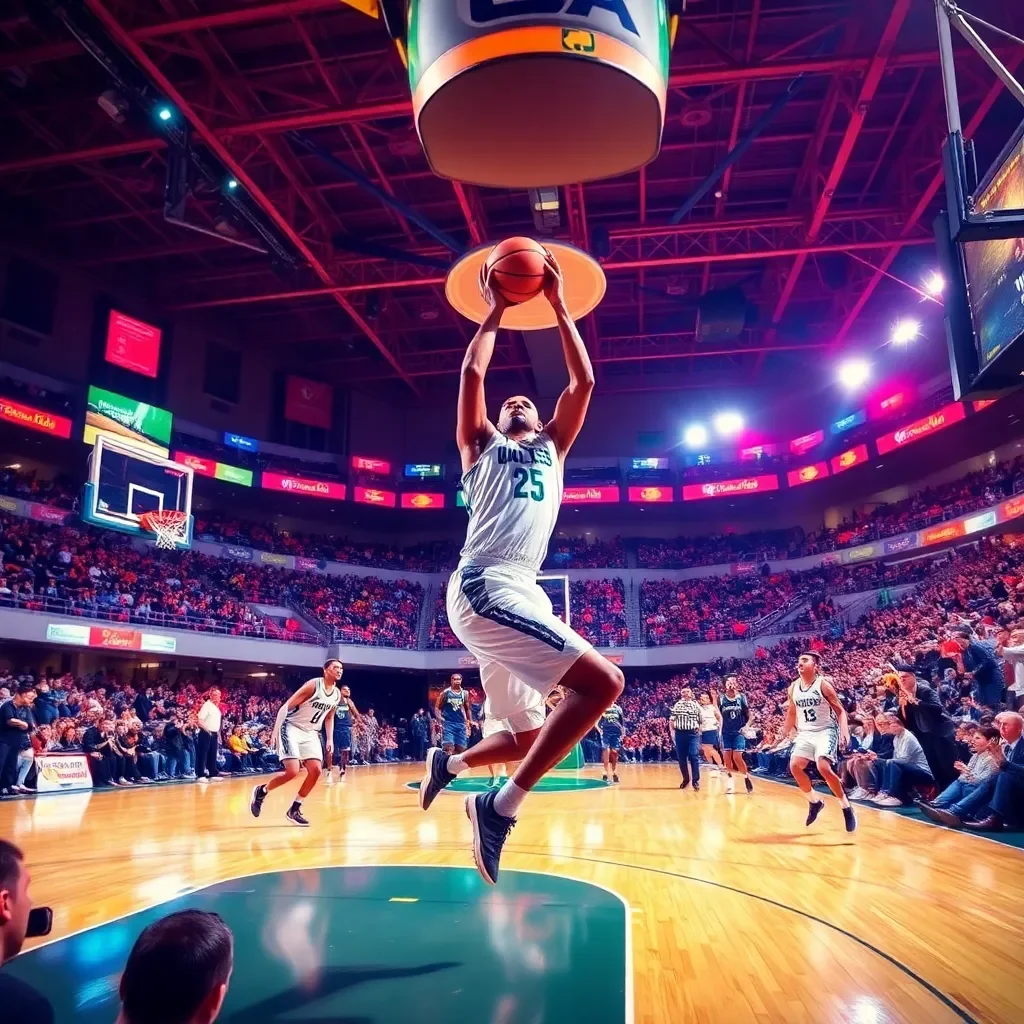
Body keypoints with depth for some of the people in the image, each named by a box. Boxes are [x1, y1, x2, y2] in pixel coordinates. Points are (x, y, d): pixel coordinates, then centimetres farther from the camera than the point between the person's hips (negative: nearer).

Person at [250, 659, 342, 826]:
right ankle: (261, 791, 8)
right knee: (292, 771, -18)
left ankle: (294, 809, 8)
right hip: (292, 729, -7)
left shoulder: (337, 694, 4)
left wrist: (330, 739, 12)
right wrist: (276, 731, -21)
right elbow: (286, 706, -17)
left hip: (311, 733, 7)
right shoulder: (313, 685, -18)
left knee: (316, 771, -6)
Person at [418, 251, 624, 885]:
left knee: (530, 737, 12)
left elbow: (584, 382, 19)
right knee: (602, 681, -23)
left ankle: (450, 764, 34)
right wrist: (496, 311, 18)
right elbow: (473, 373, 5)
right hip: (485, 589, -7)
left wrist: (559, 307, 21)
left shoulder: (552, 449, 27)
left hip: (520, 594, 7)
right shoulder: (482, 447, 16)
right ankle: (501, 807, -18)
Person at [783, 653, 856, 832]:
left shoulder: (823, 684, -12)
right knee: (794, 765, -10)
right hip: (805, 733, 6)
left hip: (826, 731, -6)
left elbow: (840, 710, -10)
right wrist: (784, 733, 18)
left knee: (823, 768, -24)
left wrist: (845, 732, -24)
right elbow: (792, 712, 17)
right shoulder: (793, 687, 4)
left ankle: (847, 808, -6)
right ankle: (814, 802, 12)